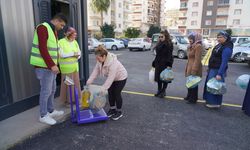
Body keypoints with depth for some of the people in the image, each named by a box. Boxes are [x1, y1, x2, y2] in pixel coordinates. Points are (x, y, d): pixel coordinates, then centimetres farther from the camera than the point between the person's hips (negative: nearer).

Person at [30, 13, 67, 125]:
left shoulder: (53, 30, 16)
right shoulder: (43, 28, -14)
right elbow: (42, 49, -23)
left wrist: (54, 64, 18)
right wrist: (52, 65, -25)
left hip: (50, 66, 10)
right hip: (44, 66, -10)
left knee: (52, 89, 16)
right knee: (46, 91, -2)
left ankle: (51, 111, 30)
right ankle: (43, 115, 13)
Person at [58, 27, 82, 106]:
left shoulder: (75, 42, 11)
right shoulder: (61, 42, -7)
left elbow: (79, 53, 10)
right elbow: (62, 54, -17)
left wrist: (77, 56, -13)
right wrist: (73, 54, -12)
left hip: (75, 66, 6)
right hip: (66, 67, -6)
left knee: (76, 83, 11)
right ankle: (67, 100, 13)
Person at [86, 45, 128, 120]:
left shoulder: (113, 62, -39)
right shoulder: (100, 61, -14)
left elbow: (111, 77, -39)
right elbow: (96, 70, -9)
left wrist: (104, 87, -39)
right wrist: (89, 80, -17)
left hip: (120, 77, -7)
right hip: (112, 78, 8)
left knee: (117, 94, -2)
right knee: (110, 93, 9)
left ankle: (119, 112, 15)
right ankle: (112, 109, 26)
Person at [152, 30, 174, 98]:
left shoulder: (169, 44, -9)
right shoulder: (159, 44, 12)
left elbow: (169, 55, -16)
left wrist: (169, 65, -23)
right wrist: (154, 63, 12)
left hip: (165, 64, -7)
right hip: (158, 63, 7)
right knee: (158, 77, 10)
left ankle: (163, 91, 15)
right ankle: (159, 90, 22)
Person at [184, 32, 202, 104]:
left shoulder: (198, 46, -15)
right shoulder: (191, 46, 16)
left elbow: (197, 59, -20)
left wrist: (194, 70, -23)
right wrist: (187, 67, 16)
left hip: (194, 68, -9)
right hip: (190, 67, 10)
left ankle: (193, 99, 11)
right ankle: (189, 96, 31)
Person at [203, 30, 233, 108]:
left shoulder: (227, 48, -18)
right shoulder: (219, 45, 10)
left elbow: (224, 62, -22)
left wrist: (219, 74, -26)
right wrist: (209, 68, 20)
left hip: (217, 70, -9)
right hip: (212, 69, 9)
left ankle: (215, 103, 12)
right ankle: (210, 100, 28)